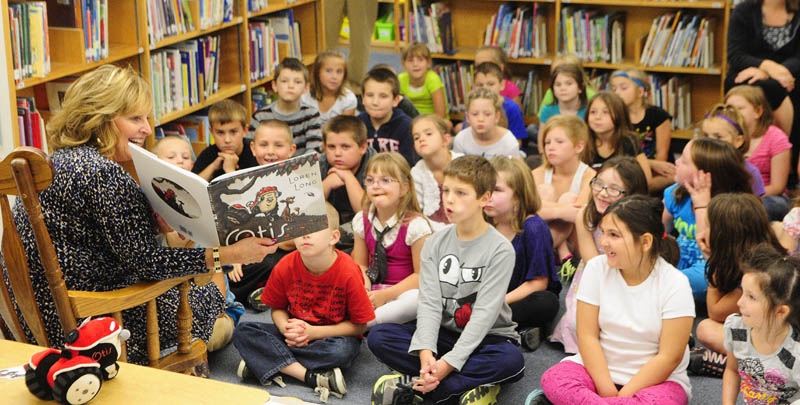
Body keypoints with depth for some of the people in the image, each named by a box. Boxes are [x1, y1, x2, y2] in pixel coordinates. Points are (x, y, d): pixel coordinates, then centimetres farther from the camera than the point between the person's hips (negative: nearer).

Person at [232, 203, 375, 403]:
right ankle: (312, 377, -30)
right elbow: (277, 308, 6)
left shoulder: (348, 272, -20)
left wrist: (313, 332, -19)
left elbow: (359, 325, -13)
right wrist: (286, 328, -18)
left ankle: (267, 362, -23)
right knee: (243, 332, -19)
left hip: (332, 335, -3)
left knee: (343, 350, -39)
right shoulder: (285, 267, -10)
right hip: (295, 334, 4)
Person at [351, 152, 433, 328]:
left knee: (415, 298, -40)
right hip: (375, 291, 4)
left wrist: (385, 295, -18)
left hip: (404, 292, -4)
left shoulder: (415, 224, -11)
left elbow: (421, 274, -10)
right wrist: (365, 289, -11)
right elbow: (360, 265, 11)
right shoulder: (362, 221, 5)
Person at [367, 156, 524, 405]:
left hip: (488, 337, -3)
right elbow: (429, 303, -8)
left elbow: (484, 313, -19)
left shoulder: (500, 250, -12)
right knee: (378, 337, -17)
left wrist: (449, 363, -27)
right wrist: (426, 352, -26)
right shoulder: (435, 244, 1)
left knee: (512, 361, -37)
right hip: (444, 335, 4)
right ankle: (472, 382, -24)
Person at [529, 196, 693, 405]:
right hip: (600, 369, 2)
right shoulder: (597, 268, -2)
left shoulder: (675, 284, -11)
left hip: (658, 380, -2)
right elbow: (587, 335, -5)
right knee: (553, 378, -27)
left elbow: (669, 357, -12)